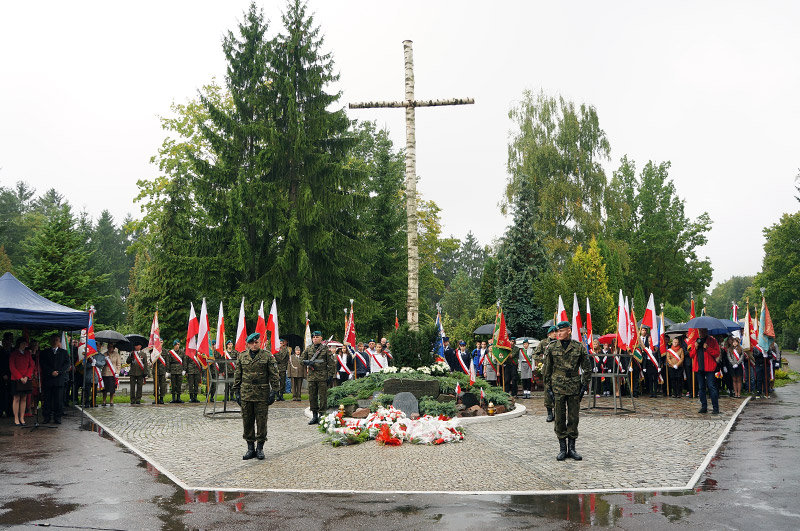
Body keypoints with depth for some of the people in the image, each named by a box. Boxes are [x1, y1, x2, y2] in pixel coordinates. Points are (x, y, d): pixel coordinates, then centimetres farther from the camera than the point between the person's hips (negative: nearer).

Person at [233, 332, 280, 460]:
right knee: (247, 422, 5)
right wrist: (237, 392, 9)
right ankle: (250, 448, 16)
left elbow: (274, 375, 0)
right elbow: (237, 375, 13)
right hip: (246, 394, 2)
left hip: (262, 395, -2)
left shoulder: (267, 356, 0)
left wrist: (274, 392, -5)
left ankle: (260, 448, 13)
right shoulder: (242, 356, 8)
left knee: (261, 422, 2)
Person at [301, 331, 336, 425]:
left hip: (322, 376, -4)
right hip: (311, 376, 4)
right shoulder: (308, 348, 10)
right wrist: (308, 362, -6)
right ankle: (314, 416, 17)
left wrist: (330, 375, -6)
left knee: (323, 397, -2)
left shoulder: (325, 348, 0)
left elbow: (331, 363, -1)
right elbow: (301, 359, 15)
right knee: (312, 397, 8)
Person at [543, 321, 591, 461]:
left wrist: (583, 385, 1)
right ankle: (563, 449, 11)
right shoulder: (551, 347, 2)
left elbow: (587, 368, 7)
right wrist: (548, 387, 3)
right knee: (560, 419, 2)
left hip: (574, 387, 0)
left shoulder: (579, 347, 1)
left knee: (574, 418, 4)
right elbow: (547, 369, 7)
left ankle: (572, 448, 14)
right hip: (558, 388, 0)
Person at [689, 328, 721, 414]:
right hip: (698, 368, 5)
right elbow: (691, 354, 15)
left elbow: (717, 353, -4)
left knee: (711, 387, -9)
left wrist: (708, 348, -14)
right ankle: (704, 407, 15)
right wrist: (695, 348, -2)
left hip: (709, 368, -5)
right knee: (701, 388, 8)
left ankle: (716, 408, -6)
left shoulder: (712, 340, 3)